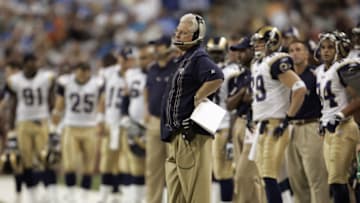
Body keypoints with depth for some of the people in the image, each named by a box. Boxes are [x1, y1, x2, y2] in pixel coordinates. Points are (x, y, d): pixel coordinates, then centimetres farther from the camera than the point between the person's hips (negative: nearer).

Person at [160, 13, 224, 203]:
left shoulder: (199, 58, -12)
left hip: (192, 135, -11)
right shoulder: (184, 59, 20)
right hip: (177, 135, 11)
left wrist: (197, 98, -19)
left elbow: (216, 78, -31)